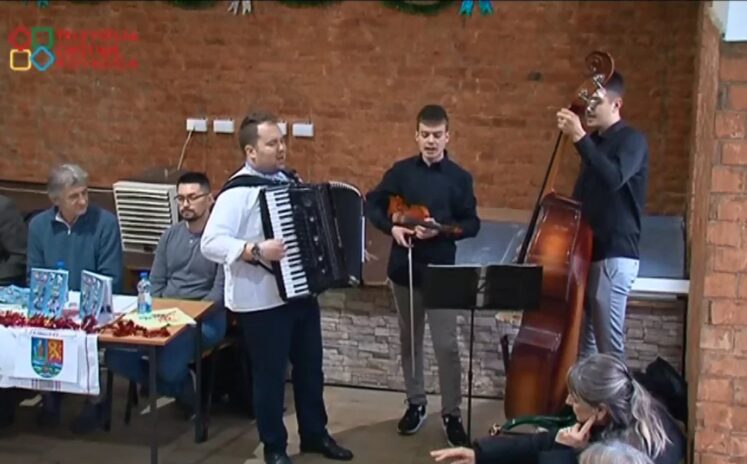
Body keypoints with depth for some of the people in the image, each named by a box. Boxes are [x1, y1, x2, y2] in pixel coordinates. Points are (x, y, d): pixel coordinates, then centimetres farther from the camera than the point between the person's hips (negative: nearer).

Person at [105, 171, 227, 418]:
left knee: (168, 367, -32)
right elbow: (156, 283, 14)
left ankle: (183, 384, 8)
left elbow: (221, 291, -13)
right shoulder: (170, 235, 14)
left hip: (204, 319, -6)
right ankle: (179, 388, 7)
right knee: (116, 357, -15)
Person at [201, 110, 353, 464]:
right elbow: (211, 243, -26)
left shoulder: (290, 179, 7)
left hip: (301, 292, 8)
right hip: (262, 302, -7)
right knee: (270, 374, 7)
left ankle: (314, 434, 36)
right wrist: (257, 251, -34)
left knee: (310, 368, 18)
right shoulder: (238, 192, -17)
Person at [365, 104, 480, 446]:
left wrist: (441, 230, -18)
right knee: (409, 339, 14)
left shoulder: (459, 178, -3)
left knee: (446, 345, -3)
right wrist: (391, 227, -11)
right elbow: (372, 204, 7)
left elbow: (472, 224, -1)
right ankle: (416, 403, 29)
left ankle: (451, 413, 9)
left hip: (441, 270, -2)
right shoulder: (401, 171, 1)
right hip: (404, 267, 3)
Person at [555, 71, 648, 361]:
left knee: (609, 342, -7)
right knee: (582, 340, 12)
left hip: (614, 252, -8)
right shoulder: (595, 142, 15)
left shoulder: (632, 140, -9)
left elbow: (613, 178, -29)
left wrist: (580, 138, -31)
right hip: (588, 249, 8)